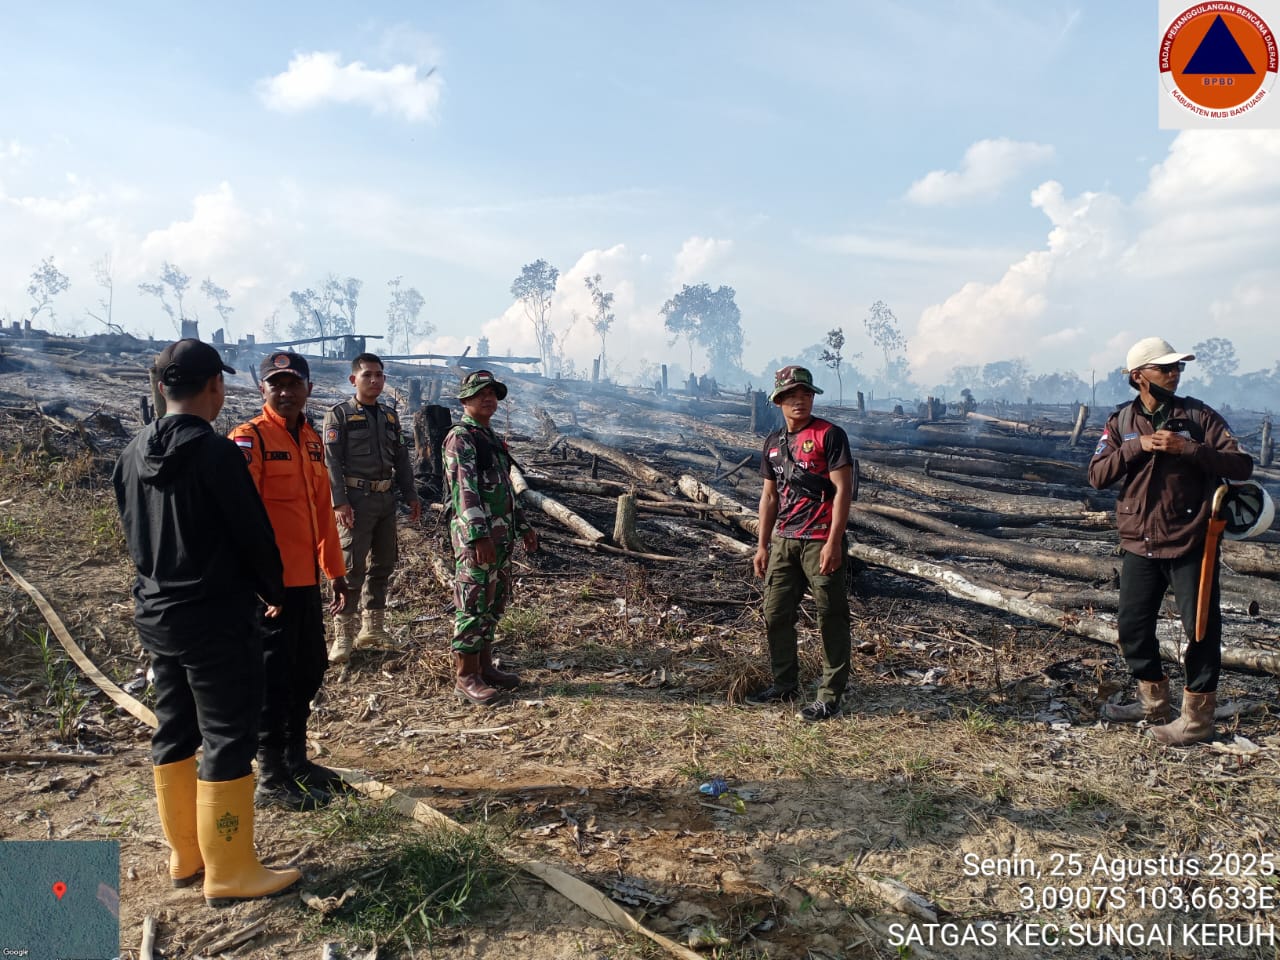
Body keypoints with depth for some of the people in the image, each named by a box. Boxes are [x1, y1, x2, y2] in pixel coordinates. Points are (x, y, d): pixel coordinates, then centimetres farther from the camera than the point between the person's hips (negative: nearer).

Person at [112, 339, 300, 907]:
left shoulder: (133, 454, 5)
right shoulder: (215, 453, -19)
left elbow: (134, 531, 13)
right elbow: (253, 532, -14)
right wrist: (273, 592, 2)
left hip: (155, 615, 8)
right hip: (217, 620, -8)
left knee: (173, 735, 17)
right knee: (228, 742, 1)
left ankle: (185, 856, 30)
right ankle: (230, 873, 10)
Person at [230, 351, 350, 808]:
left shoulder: (312, 439, 13)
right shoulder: (250, 438, -10)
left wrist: (335, 570, 18)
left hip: (307, 579, 8)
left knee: (309, 670, 16)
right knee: (273, 677, 2)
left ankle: (296, 760, 32)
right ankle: (270, 779, 15)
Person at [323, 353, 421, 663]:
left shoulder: (390, 416, 15)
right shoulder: (339, 414, -3)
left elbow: (401, 459, 18)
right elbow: (331, 461, -10)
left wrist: (411, 495, 12)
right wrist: (339, 502, -18)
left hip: (386, 498, 7)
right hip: (356, 499, -6)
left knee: (383, 564, 12)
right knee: (352, 567, -7)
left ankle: (373, 628, 24)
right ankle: (343, 635, 1)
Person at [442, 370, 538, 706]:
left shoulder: (493, 439, 19)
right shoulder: (460, 438, -10)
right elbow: (466, 489, -20)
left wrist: (523, 526, 23)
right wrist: (479, 536, -27)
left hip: (501, 533, 9)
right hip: (476, 535, -9)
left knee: (495, 602, 14)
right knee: (473, 604, -4)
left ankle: (485, 665, 25)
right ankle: (466, 677, 5)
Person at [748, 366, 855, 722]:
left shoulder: (829, 435, -6)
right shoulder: (774, 441, 13)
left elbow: (843, 490, -11)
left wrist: (833, 542, -18)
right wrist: (762, 546, 14)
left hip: (821, 542, -7)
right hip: (783, 541, 7)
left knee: (831, 619, 0)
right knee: (775, 614, 11)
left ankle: (830, 696, 9)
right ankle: (785, 685, 27)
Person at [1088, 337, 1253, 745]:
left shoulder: (1199, 416, -3)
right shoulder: (1121, 421, 4)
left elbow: (1242, 465, -11)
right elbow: (1097, 475, -5)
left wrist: (1188, 449, -23)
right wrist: (1137, 446, -17)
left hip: (1190, 543, -3)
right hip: (1139, 544, 3)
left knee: (1201, 630, 3)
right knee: (1132, 627, 11)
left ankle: (1198, 716, 18)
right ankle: (1154, 702, 31)